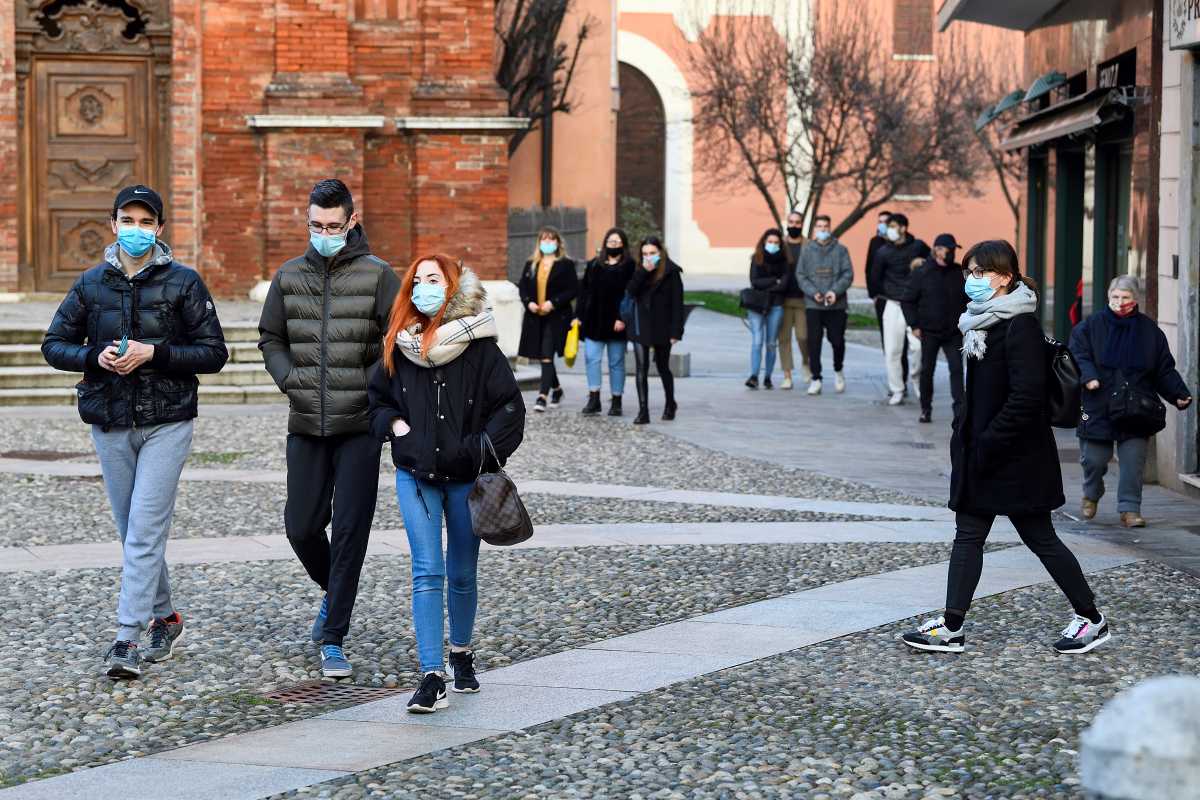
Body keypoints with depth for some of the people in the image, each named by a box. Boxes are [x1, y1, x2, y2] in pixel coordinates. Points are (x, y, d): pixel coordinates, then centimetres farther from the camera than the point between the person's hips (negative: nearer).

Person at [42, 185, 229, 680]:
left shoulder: (183, 282, -2)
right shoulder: (92, 284, 6)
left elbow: (213, 354, -3)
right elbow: (54, 344, 9)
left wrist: (153, 353, -16)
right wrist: (95, 357, -11)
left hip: (167, 421, -4)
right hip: (110, 424, 4)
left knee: (144, 532, -11)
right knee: (132, 532, 11)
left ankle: (127, 638, -12)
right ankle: (165, 618, 28)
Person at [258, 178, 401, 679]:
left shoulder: (376, 275, -2)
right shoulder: (289, 276, 8)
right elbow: (270, 338, 16)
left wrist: (372, 388, -12)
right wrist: (289, 380, 0)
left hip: (360, 425, -3)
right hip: (306, 425, 4)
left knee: (350, 533, -4)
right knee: (301, 526, 6)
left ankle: (333, 641, 1)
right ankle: (332, 592, 37)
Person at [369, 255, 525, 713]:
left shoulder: (479, 346, -7)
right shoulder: (399, 347, 3)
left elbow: (509, 407, -5)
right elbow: (377, 398, 18)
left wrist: (482, 450, -14)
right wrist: (393, 424, 0)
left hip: (464, 477, -1)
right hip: (415, 474, 1)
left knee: (462, 574, 11)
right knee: (427, 572, -8)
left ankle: (461, 653, 36)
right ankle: (433, 678, -13)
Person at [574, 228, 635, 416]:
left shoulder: (629, 266, 1)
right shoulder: (593, 265, 13)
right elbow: (583, 291, 12)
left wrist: (622, 318, -15)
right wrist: (578, 315, 5)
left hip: (615, 323, -3)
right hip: (593, 321, 3)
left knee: (616, 362, 4)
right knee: (591, 358, -6)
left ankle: (616, 401, 11)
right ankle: (594, 399, -8)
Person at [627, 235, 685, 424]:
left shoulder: (671, 273, -6)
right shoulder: (640, 272, 8)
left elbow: (677, 303, -9)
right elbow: (631, 291, -7)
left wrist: (676, 331, -14)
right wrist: (643, 272, -17)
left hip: (662, 328, -3)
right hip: (641, 328, 3)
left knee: (662, 367, 13)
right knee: (641, 369, -5)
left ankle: (670, 404, 35)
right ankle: (643, 411, -6)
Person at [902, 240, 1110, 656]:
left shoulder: (1021, 326, -18)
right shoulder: (984, 322, 11)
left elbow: (1025, 396, -24)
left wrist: (988, 442, -23)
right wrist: (965, 434, 11)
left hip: (1017, 456, -9)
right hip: (981, 451, 9)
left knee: (1040, 538, 2)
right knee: (968, 535, 6)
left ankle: (1091, 618, 16)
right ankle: (951, 628, 7)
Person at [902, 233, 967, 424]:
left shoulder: (960, 273, 4)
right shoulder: (921, 272, -3)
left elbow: (968, 299, 13)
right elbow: (908, 301, 0)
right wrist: (914, 325, -6)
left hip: (953, 332, 1)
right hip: (929, 332, -1)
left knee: (957, 369, -6)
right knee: (927, 370, 7)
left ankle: (959, 407, -3)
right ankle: (926, 408, 17)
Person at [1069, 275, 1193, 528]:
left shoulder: (1150, 331, 7)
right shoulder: (1092, 325, 3)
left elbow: (1165, 370, 9)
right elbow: (1078, 354, -2)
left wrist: (1180, 394, -4)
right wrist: (1088, 377, -21)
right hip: (1098, 409, -1)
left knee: (1134, 462, -5)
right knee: (1094, 459, 6)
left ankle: (1130, 508, 4)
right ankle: (1091, 495, 34)